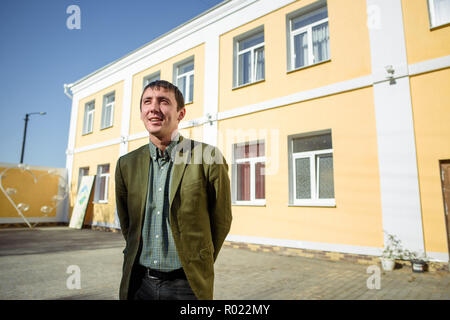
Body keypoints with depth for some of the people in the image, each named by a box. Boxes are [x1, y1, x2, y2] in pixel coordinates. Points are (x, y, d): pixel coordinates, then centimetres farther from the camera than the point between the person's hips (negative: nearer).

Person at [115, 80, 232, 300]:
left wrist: (199, 267, 8)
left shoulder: (208, 159, -12)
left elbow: (222, 220, -3)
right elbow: (125, 222, 13)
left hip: (186, 284, -3)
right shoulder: (126, 164, 1)